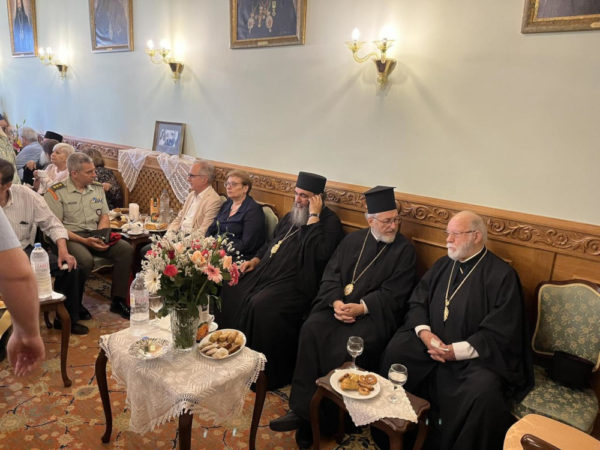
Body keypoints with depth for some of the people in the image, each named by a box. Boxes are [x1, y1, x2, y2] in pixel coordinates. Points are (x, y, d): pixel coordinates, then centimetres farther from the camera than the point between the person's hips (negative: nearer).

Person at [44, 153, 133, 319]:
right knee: (86, 260, -36)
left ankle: (118, 301, -12)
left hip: (95, 235, 5)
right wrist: (84, 241, -19)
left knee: (126, 249, -19)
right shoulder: (56, 192, -4)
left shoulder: (97, 188, 13)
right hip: (70, 237, -5)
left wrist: (101, 237, -7)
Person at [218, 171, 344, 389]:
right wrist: (256, 259, 12)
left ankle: (270, 373, -10)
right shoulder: (291, 216, 17)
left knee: (261, 305, -29)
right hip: (268, 271, 9)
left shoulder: (329, 221, -8)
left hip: (295, 283, -9)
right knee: (231, 290, -1)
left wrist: (313, 217, -20)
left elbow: (320, 254, -25)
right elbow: (271, 242, 29)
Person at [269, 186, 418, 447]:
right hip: (340, 306, 4)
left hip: (374, 315, -3)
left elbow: (393, 293, -5)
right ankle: (302, 409, -16)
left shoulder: (404, 250, 2)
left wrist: (360, 308, -16)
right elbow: (330, 275, 9)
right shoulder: (352, 241, 14)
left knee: (347, 347, -29)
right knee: (311, 331, -23)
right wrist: (336, 302, -9)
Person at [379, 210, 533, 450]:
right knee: (394, 351, -17)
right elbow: (417, 302, 10)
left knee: (483, 390, -33)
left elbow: (500, 333, -15)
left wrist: (457, 351, -20)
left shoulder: (502, 275, -9)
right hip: (433, 345, 5)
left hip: (477, 355, -5)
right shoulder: (442, 265, 10)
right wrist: (424, 332, -10)